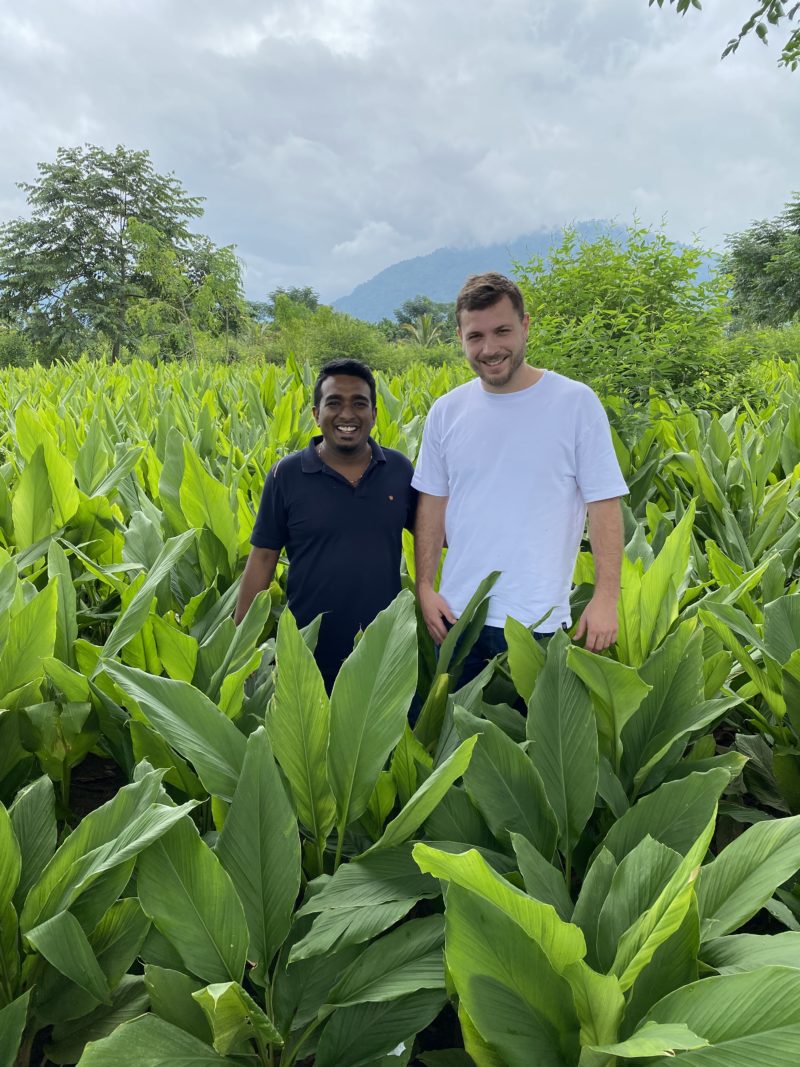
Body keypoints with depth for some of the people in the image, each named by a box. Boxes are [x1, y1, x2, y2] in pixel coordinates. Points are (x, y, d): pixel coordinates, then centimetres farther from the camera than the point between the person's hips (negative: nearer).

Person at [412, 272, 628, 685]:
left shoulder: (576, 403, -7)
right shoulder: (445, 412, 3)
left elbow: (604, 505, -6)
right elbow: (432, 505, 8)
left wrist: (606, 597, -10)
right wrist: (424, 587, 3)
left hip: (538, 621, -3)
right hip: (456, 615, 3)